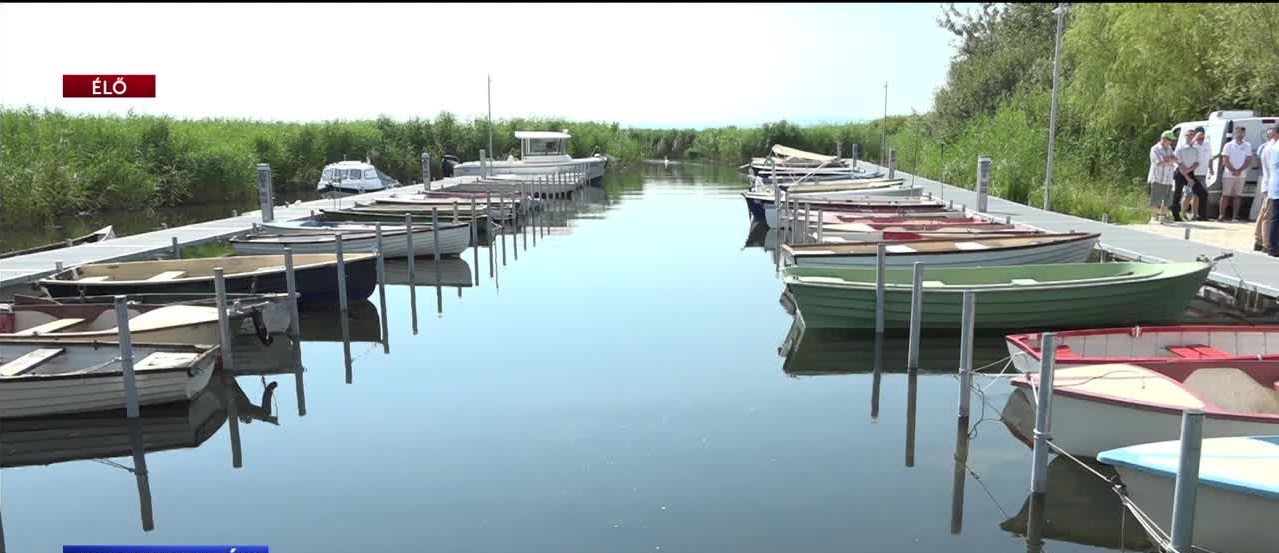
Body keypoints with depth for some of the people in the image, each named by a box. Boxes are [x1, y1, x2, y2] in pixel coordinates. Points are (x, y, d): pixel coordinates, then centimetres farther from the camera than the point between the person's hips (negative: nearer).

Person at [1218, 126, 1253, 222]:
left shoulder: (1247, 146, 6)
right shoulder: (1228, 145, 2)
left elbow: (1248, 161, 1)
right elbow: (1225, 160, -3)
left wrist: (1239, 170, -13)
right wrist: (1233, 170, -14)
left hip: (1241, 175, 1)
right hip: (1228, 174, -1)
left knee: (1237, 196, 4)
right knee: (1225, 195, -2)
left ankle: (1235, 216, 5)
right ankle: (1221, 215, -1)